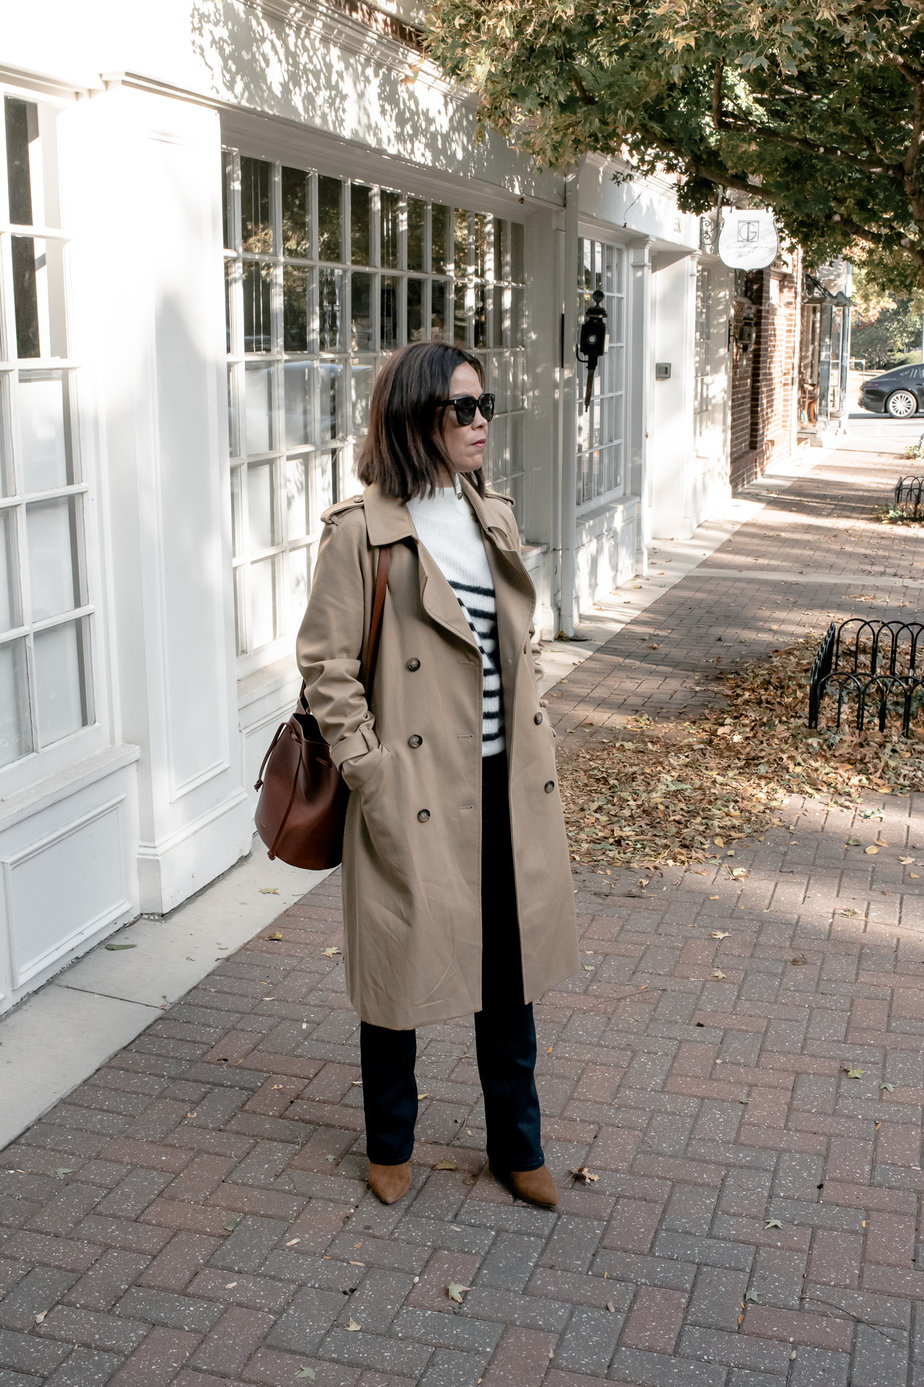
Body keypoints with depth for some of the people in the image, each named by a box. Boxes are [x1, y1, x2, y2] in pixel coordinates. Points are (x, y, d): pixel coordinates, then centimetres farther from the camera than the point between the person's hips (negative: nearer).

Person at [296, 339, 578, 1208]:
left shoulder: (495, 517, 9)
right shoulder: (361, 530, -12)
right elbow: (326, 662, -11)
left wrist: (532, 746, 11)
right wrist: (367, 771, -14)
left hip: (505, 783, 6)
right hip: (414, 790, -6)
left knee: (510, 968, 15)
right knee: (400, 966, 11)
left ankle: (516, 1146, 34)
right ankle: (389, 1145, 34)